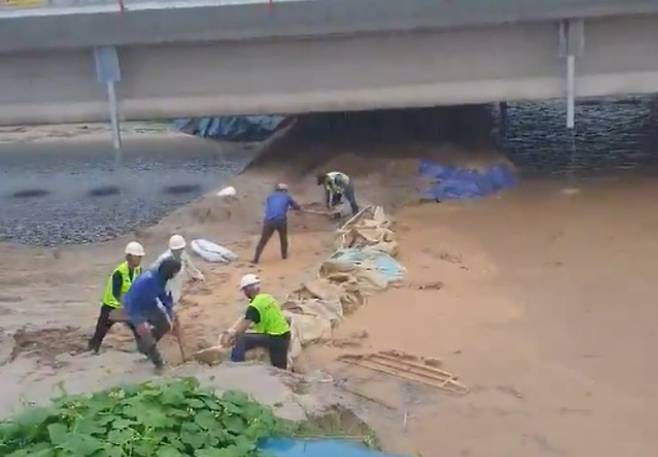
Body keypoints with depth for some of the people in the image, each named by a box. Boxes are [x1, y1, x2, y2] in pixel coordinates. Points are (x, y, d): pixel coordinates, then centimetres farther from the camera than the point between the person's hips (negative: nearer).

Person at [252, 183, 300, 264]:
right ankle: (284, 255, 37)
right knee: (283, 239, 25)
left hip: (269, 221, 1)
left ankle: (256, 259, 2)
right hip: (281, 221, -1)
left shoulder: (270, 196, 21)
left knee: (263, 241, 7)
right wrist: (290, 207, 46)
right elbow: (297, 207, 23)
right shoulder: (287, 197, 16)